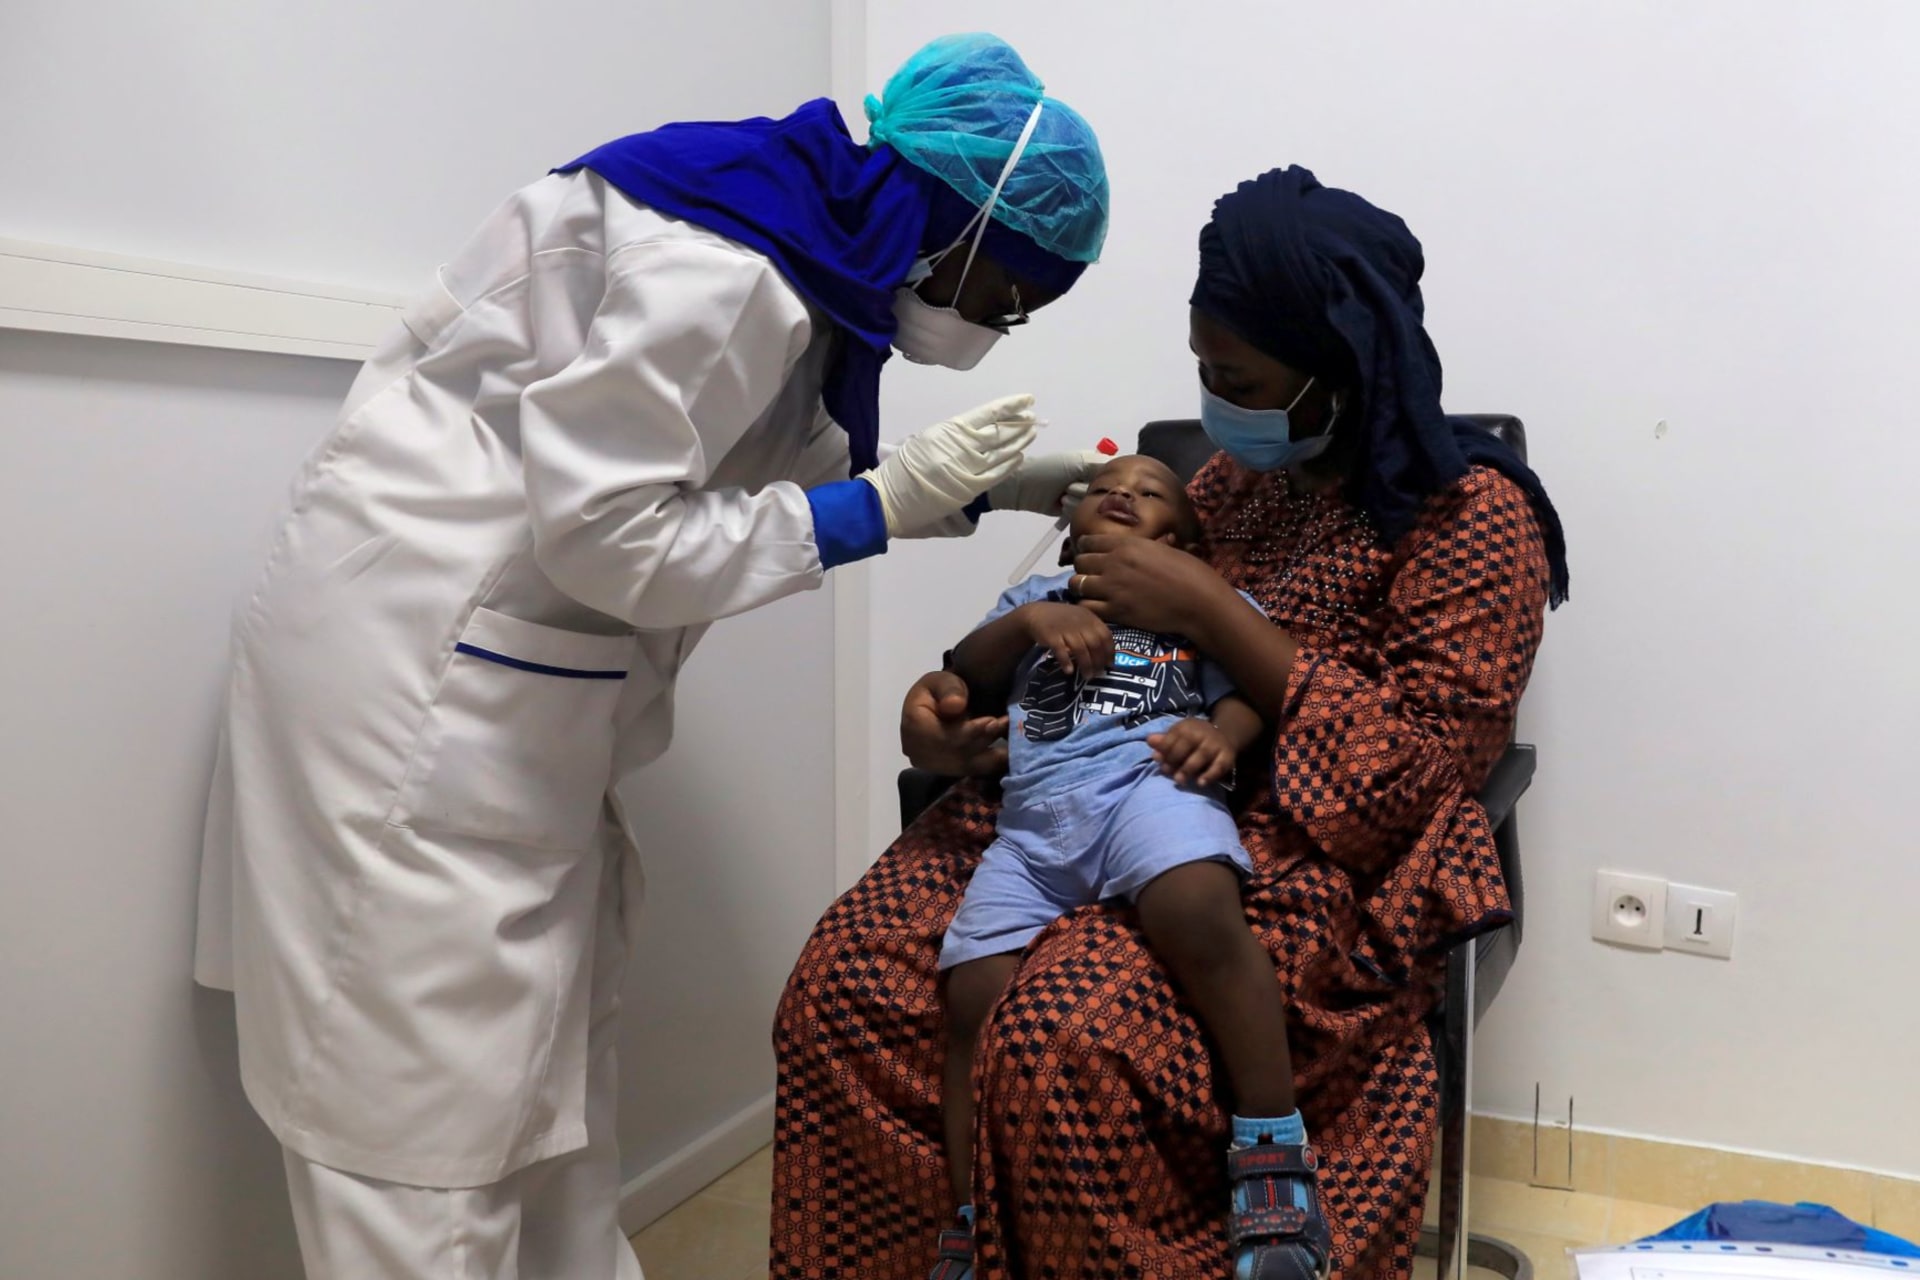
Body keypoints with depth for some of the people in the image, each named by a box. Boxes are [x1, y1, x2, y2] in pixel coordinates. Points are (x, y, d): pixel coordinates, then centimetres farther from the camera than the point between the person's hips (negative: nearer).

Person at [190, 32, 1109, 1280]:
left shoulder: (812, 261, 8)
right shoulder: (718, 268, -22)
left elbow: (803, 473, 18)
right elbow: (604, 531, -23)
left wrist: (982, 486, 6)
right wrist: (882, 508, -18)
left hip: (510, 677, 10)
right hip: (416, 668, -10)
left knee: (554, 1041, 17)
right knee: (427, 1083, -2)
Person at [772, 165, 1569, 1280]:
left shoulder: (1470, 515, -3)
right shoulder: (1238, 478, 16)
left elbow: (1411, 768, -12)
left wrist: (1206, 609, -15)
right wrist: (955, 697, -1)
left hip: (1312, 866, -6)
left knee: (1065, 1040, -33)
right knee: (851, 979, -18)